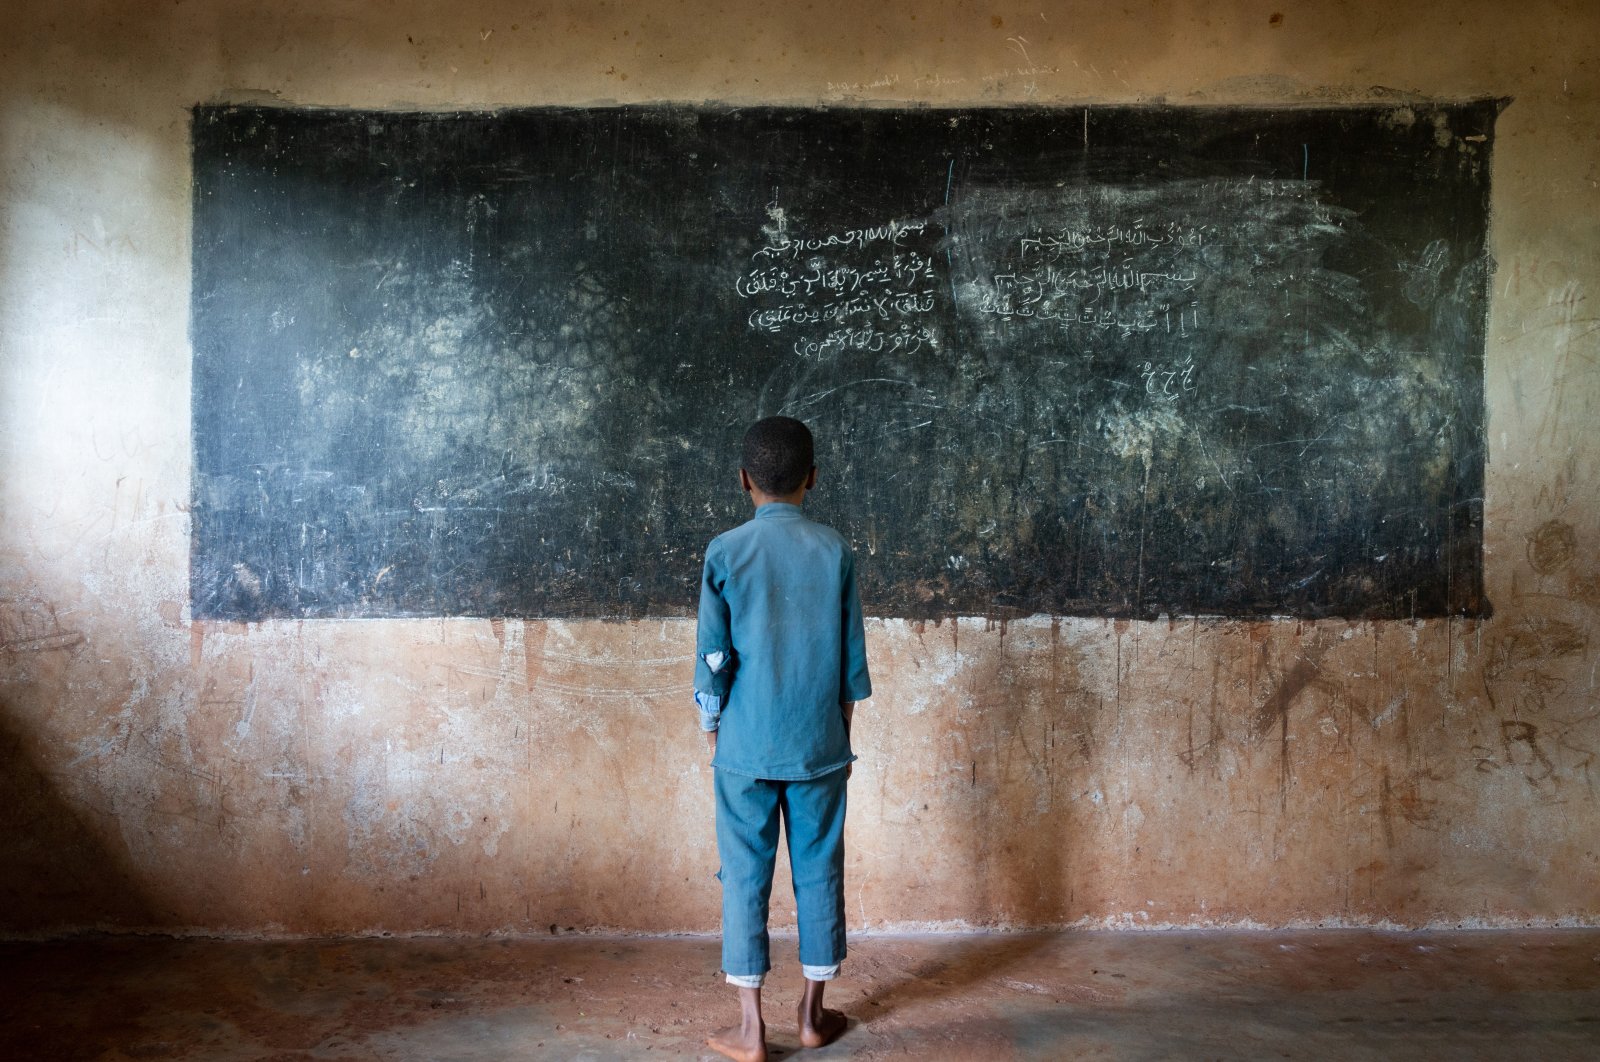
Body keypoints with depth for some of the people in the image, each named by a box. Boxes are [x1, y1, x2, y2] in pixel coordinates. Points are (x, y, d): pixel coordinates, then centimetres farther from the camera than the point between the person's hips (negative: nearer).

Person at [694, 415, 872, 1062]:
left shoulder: (726, 553, -7)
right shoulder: (834, 552, -2)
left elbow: (711, 661, -6)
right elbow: (851, 660, 1)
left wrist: (712, 737, 7)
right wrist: (841, 736, 12)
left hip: (746, 748, -1)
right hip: (818, 747, 2)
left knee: (746, 879, 7)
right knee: (819, 875, 12)